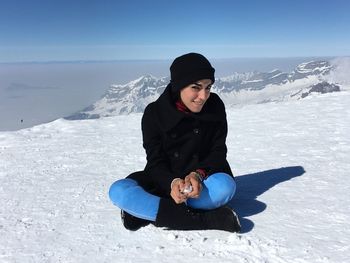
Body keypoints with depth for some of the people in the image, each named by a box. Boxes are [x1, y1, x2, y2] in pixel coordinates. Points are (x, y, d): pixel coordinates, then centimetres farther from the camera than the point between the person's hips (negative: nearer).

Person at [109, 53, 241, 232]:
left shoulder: (215, 106, -7)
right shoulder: (154, 113, -11)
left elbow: (218, 151, -5)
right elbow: (155, 161, -10)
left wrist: (198, 174, -26)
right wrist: (172, 183, -32)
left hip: (202, 182, 1)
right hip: (165, 181, 0)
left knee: (225, 185, -35)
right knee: (118, 191, -28)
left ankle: (145, 211, -25)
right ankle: (205, 219, -32)